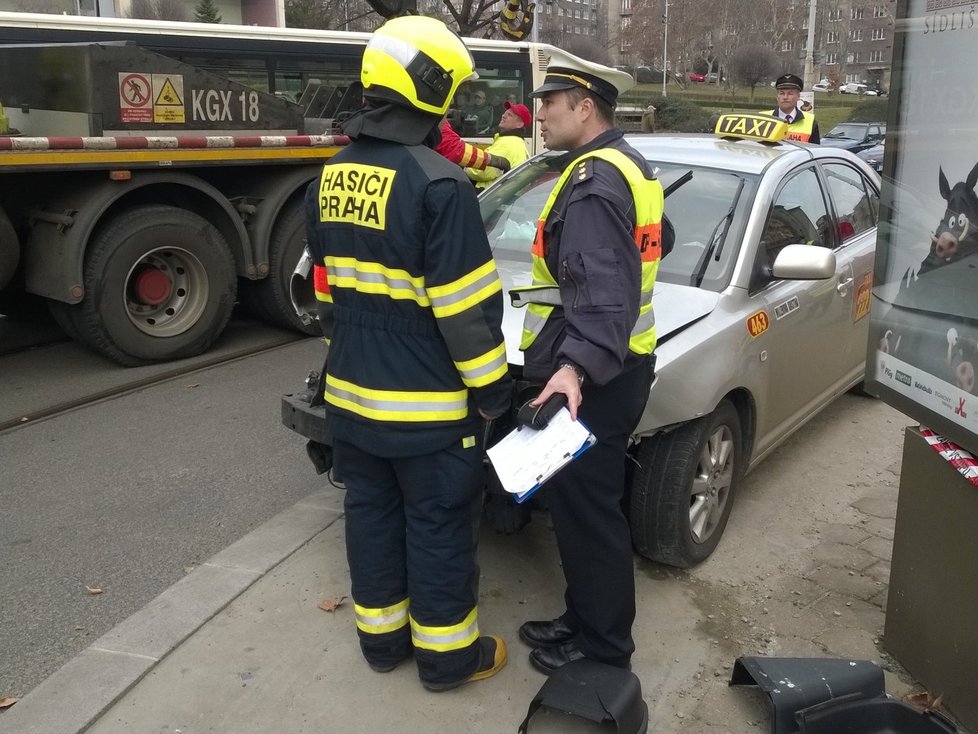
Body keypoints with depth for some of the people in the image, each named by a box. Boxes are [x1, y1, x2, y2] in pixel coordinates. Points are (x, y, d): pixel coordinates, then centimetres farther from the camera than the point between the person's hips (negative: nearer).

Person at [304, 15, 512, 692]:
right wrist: (492, 387, -8)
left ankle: (381, 637, 33)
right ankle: (447, 655, 23)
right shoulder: (436, 182, -19)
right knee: (438, 526, 7)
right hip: (426, 403, -7)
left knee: (371, 512, 18)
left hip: (350, 392, 7)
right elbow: (466, 307, -19)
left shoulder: (332, 178, 6)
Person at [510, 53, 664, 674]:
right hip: (613, 367, 11)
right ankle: (583, 620, 33)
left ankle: (605, 646, 17)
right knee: (586, 504, 19)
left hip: (589, 379, -11)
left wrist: (576, 363, -42)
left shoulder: (593, 180, -18)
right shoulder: (629, 166, 15)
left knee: (587, 511, 2)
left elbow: (603, 289, -30)